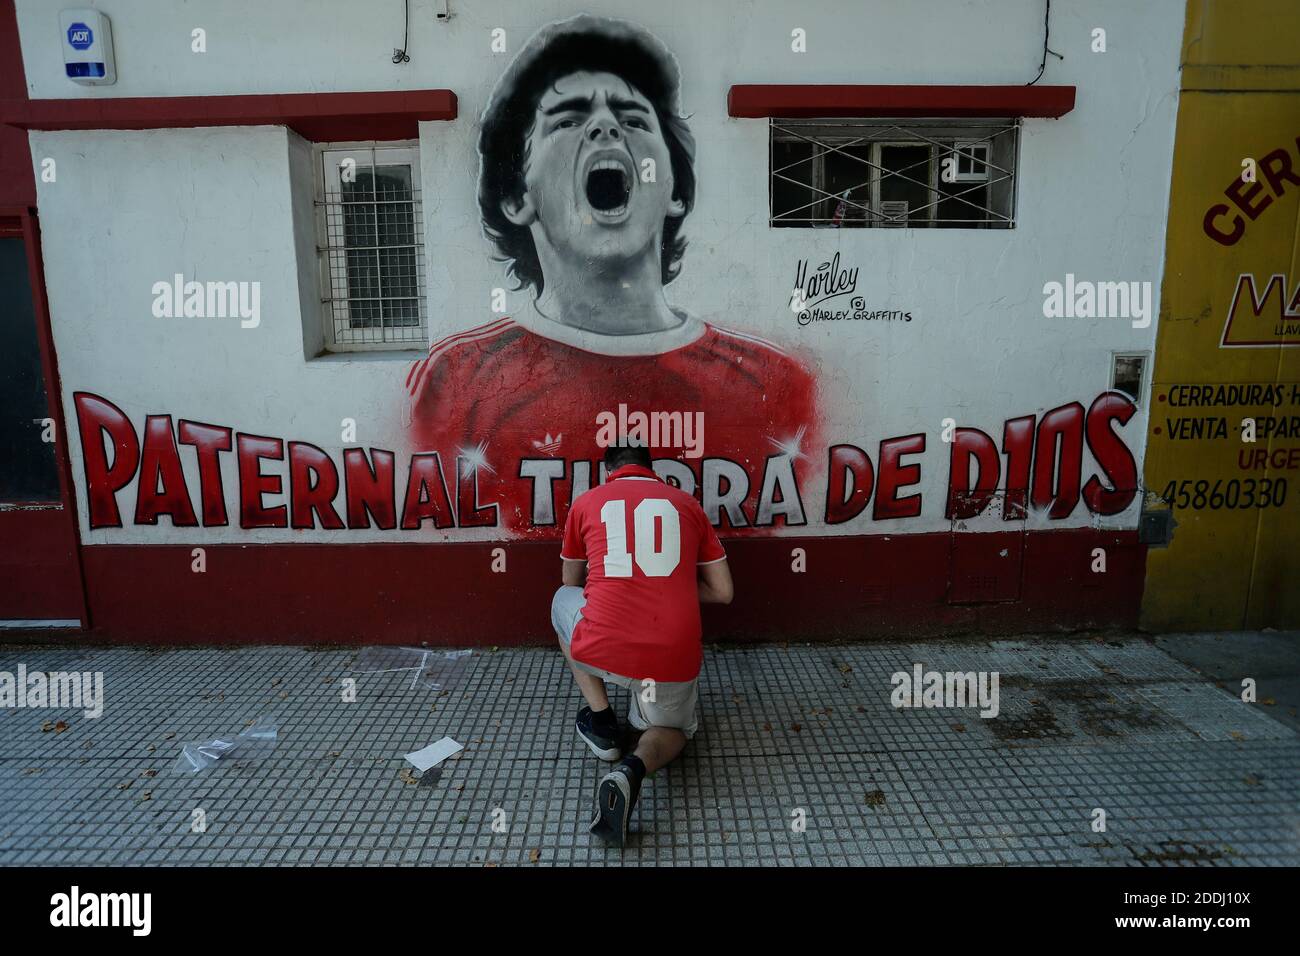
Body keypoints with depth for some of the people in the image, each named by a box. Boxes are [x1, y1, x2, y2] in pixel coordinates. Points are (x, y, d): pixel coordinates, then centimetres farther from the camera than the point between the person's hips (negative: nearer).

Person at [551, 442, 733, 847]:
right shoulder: (687, 504, 13)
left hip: (599, 650, -1)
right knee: (673, 728, 32)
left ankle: (600, 720, 24)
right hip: (673, 658, 1)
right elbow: (723, 592, 16)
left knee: (563, 601, 33)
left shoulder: (586, 502, 12)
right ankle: (634, 769, -4)